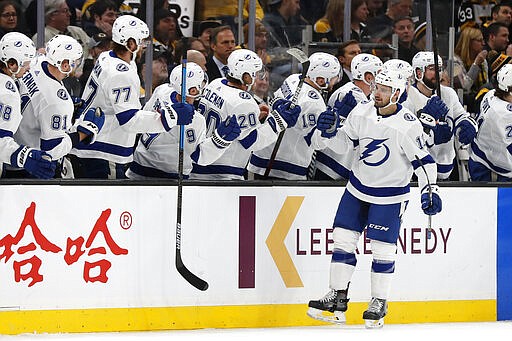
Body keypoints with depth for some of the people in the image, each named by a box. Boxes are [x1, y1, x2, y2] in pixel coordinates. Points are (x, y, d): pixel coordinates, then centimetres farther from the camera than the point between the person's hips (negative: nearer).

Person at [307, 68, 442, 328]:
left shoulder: (408, 125, -20)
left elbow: (422, 159, -16)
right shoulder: (362, 112, -5)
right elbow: (342, 141, 5)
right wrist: (329, 131, -15)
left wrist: (430, 190, -24)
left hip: (390, 195, -5)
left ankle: (379, 303, 10)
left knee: (383, 249, -3)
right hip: (358, 188, 5)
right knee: (343, 239, 3)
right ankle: (337, 298, 10)